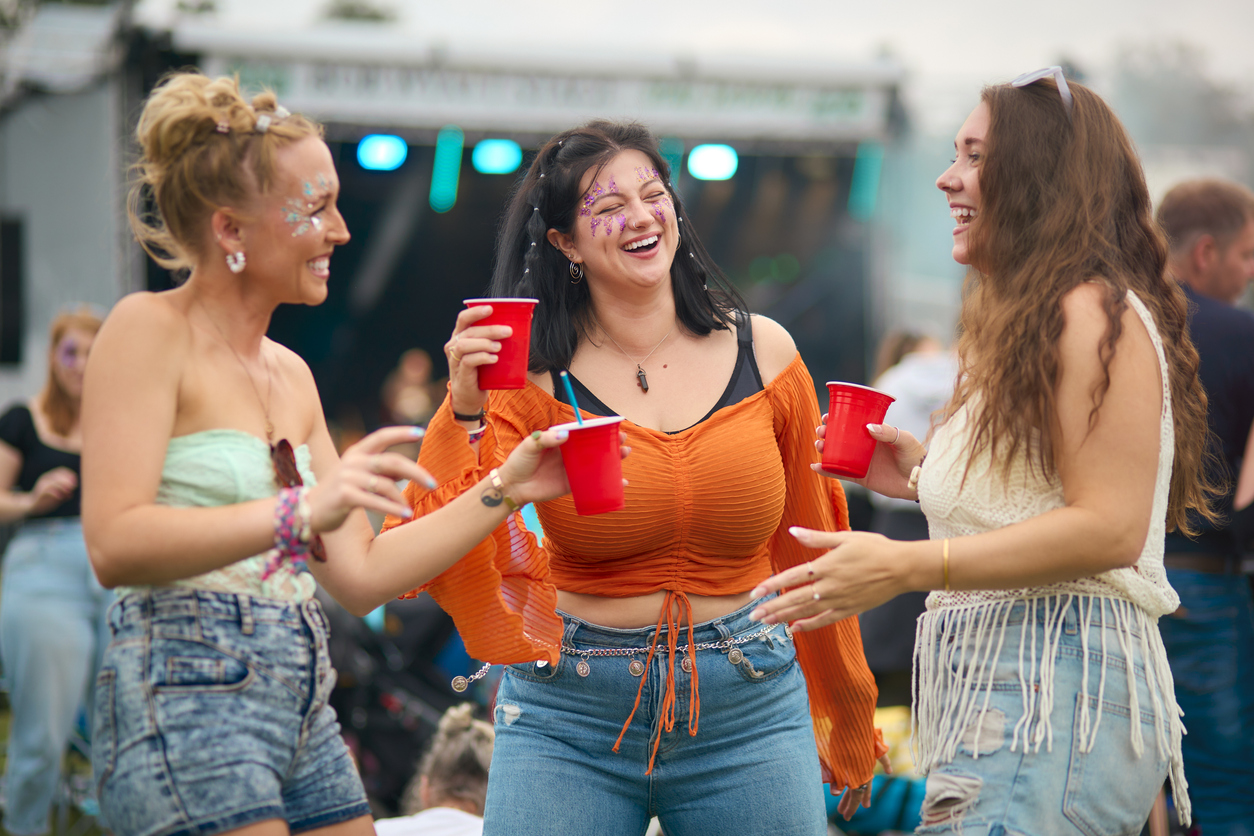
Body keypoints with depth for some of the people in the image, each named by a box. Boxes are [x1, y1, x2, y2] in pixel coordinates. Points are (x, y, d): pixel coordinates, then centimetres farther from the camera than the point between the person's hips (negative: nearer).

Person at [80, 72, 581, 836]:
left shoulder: (289, 373, 18)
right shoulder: (149, 330, -6)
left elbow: (361, 575, 16)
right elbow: (114, 544, -18)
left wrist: (503, 489, 10)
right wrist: (303, 510, -27)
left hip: (302, 701, 8)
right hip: (186, 694, -8)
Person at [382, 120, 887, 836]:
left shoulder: (763, 353, 1)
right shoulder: (532, 377, -5)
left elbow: (810, 550, 11)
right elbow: (438, 561, -13)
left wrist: (849, 724, 19)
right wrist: (464, 413, -24)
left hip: (746, 711, 2)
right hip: (568, 721, -1)